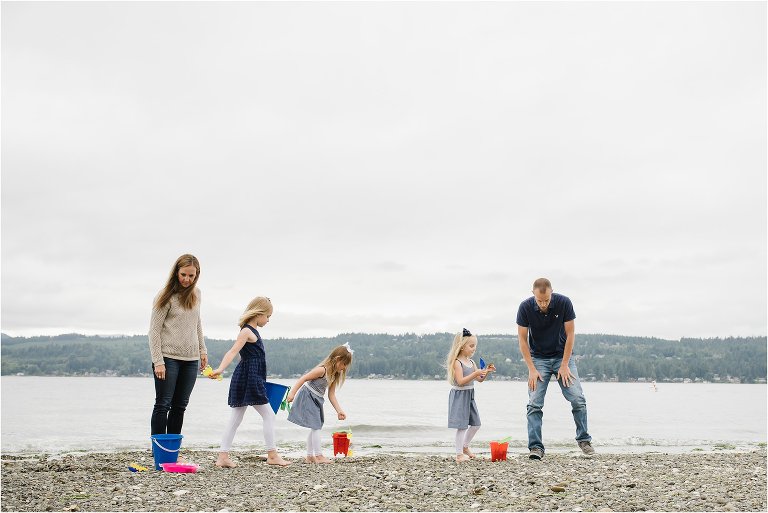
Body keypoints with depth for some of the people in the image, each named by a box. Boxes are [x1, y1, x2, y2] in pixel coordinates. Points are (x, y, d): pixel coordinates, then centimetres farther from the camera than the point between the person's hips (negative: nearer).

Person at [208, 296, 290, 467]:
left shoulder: (252, 332, 19)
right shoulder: (247, 331, -11)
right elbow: (232, 352, -24)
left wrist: (261, 381, 32)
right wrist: (220, 369, -38)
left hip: (252, 380, 10)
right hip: (249, 379, -10)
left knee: (235, 419, 8)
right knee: (269, 415, -3)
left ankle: (223, 456, 7)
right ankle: (272, 455, 3)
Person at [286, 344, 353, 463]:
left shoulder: (335, 375, 4)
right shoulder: (322, 370, -22)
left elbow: (331, 395, 6)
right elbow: (303, 378, -22)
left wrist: (339, 410, 0)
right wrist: (292, 393, -26)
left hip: (316, 400, 9)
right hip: (307, 398, -9)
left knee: (315, 427, 12)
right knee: (315, 427, -8)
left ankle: (310, 456, 19)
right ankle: (318, 455, -3)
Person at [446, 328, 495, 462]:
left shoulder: (471, 362, 11)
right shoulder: (457, 362, -15)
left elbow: (480, 379, 13)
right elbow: (461, 381, -23)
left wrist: (486, 371, -6)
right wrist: (475, 373, -29)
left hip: (470, 395, 9)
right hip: (459, 395, -9)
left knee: (475, 424, 14)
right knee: (462, 426, -6)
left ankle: (465, 446, 32)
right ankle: (459, 454, 1)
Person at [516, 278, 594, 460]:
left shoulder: (564, 303, -18)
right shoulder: (525, 307, -18)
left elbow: (570, 334, -11)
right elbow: (522, 339, -10)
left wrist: (564, 365, -13)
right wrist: (531, 369, -14)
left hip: (562, 356, 0)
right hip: (538, 358, 0)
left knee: (577, 399, -8)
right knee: (534, 403, -11)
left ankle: (583, 440, 10)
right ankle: (536, 447, -7)